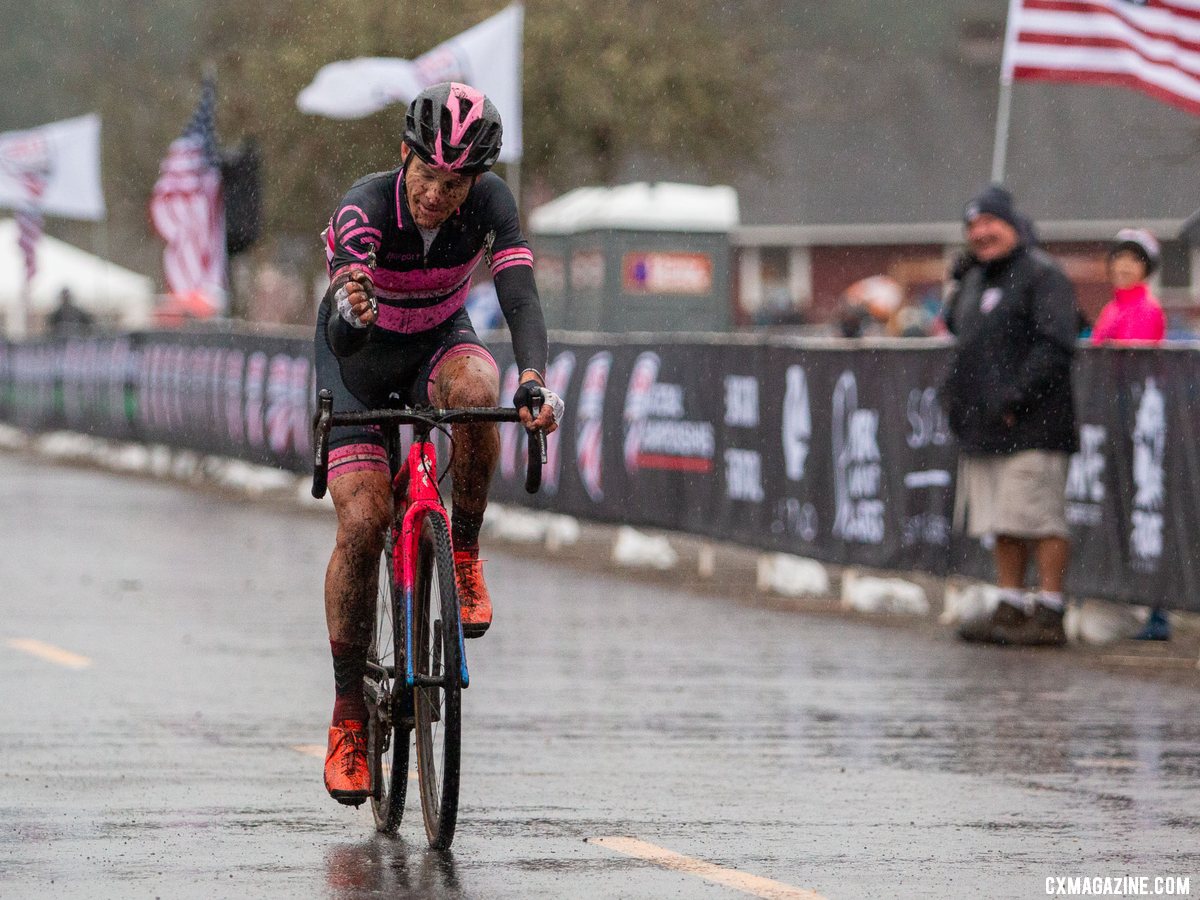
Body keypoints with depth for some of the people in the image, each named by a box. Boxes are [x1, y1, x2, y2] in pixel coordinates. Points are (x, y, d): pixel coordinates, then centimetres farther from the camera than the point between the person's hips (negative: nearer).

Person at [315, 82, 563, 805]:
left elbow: (521, 297, -38)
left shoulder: (491, 204, -26)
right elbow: (339, 339, -45)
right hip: (360, 354, -2)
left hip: (439, 341, 2)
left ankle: (465, 551, -12)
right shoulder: (366, 208, -33)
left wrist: (535, 381, -57)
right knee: (362, 524, -15)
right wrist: (352, 315, -70)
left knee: (474, 390, -36)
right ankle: (349, 713, -2)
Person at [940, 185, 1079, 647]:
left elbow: (1054, 344, -17)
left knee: (1039, 519, -9)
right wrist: (953, 387, 19)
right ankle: (1010, 607, 17)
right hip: (982, 427, 9)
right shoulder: (973, 280, 20)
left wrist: (1017, 397, -21)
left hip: (1030, 426, -9)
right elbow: (961, 333, 36)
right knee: (1002, 523, 11)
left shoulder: (1042, 274, -7)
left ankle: (1049, 614, -8)